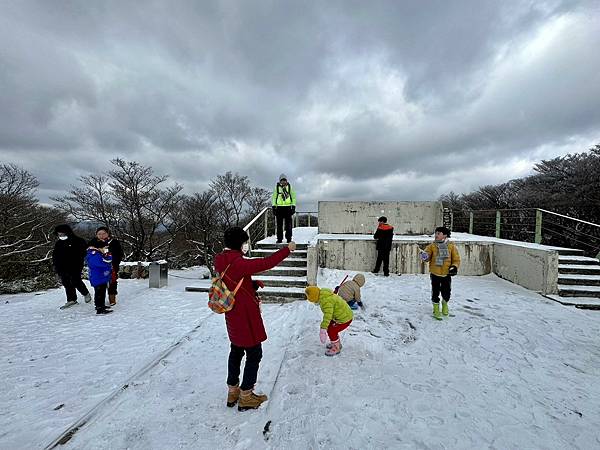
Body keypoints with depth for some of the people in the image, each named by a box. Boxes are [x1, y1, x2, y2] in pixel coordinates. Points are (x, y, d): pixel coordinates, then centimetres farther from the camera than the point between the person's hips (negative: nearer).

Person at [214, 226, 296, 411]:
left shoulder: (222, 262, 0)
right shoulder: (238, 263, -27)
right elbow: (266, 263, -28)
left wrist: (254, 284, 4)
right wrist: (287, 249, -19)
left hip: (233, 317, 9)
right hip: (246, 317, -9)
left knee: (236, 351, 22)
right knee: (254, 354, 8)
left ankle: (233, 392, 37)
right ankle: (246, 397, 21)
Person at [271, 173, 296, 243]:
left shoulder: (290, 187, 7)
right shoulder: (276, 187, 7)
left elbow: (293, 197, 9)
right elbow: (273, 197, 10)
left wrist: (293, 206, 1)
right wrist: (274, 206, 2)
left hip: (288, 207, 0)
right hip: (279, 207, 0)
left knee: (288, 224, 0)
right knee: (279, 224, 2)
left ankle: (289, 238, 8)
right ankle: (279, 239, 10)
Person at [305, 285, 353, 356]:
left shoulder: (326, 301, -30)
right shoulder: (323, 296, 1)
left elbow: (328, 316, -39)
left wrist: (323, 329, -42)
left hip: (345, 319, -10)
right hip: (343, 315, 10)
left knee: (331, 331, -2)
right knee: (330, 327, 17)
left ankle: (336, 348, 20)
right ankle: (337, 343, 37)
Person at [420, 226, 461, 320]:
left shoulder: (451, 246, -3)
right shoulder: (432, 246, -3)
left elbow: (456, 259, 2)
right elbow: (427, 255, -11)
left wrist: (454, 267, -14)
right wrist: (425, 256, -34)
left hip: (446, 274, 0)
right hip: (435, 273, 0)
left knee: (446, 292, 10)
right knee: (435, 292, 6)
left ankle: (445, 303, 41)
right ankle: (436, 308, 26)